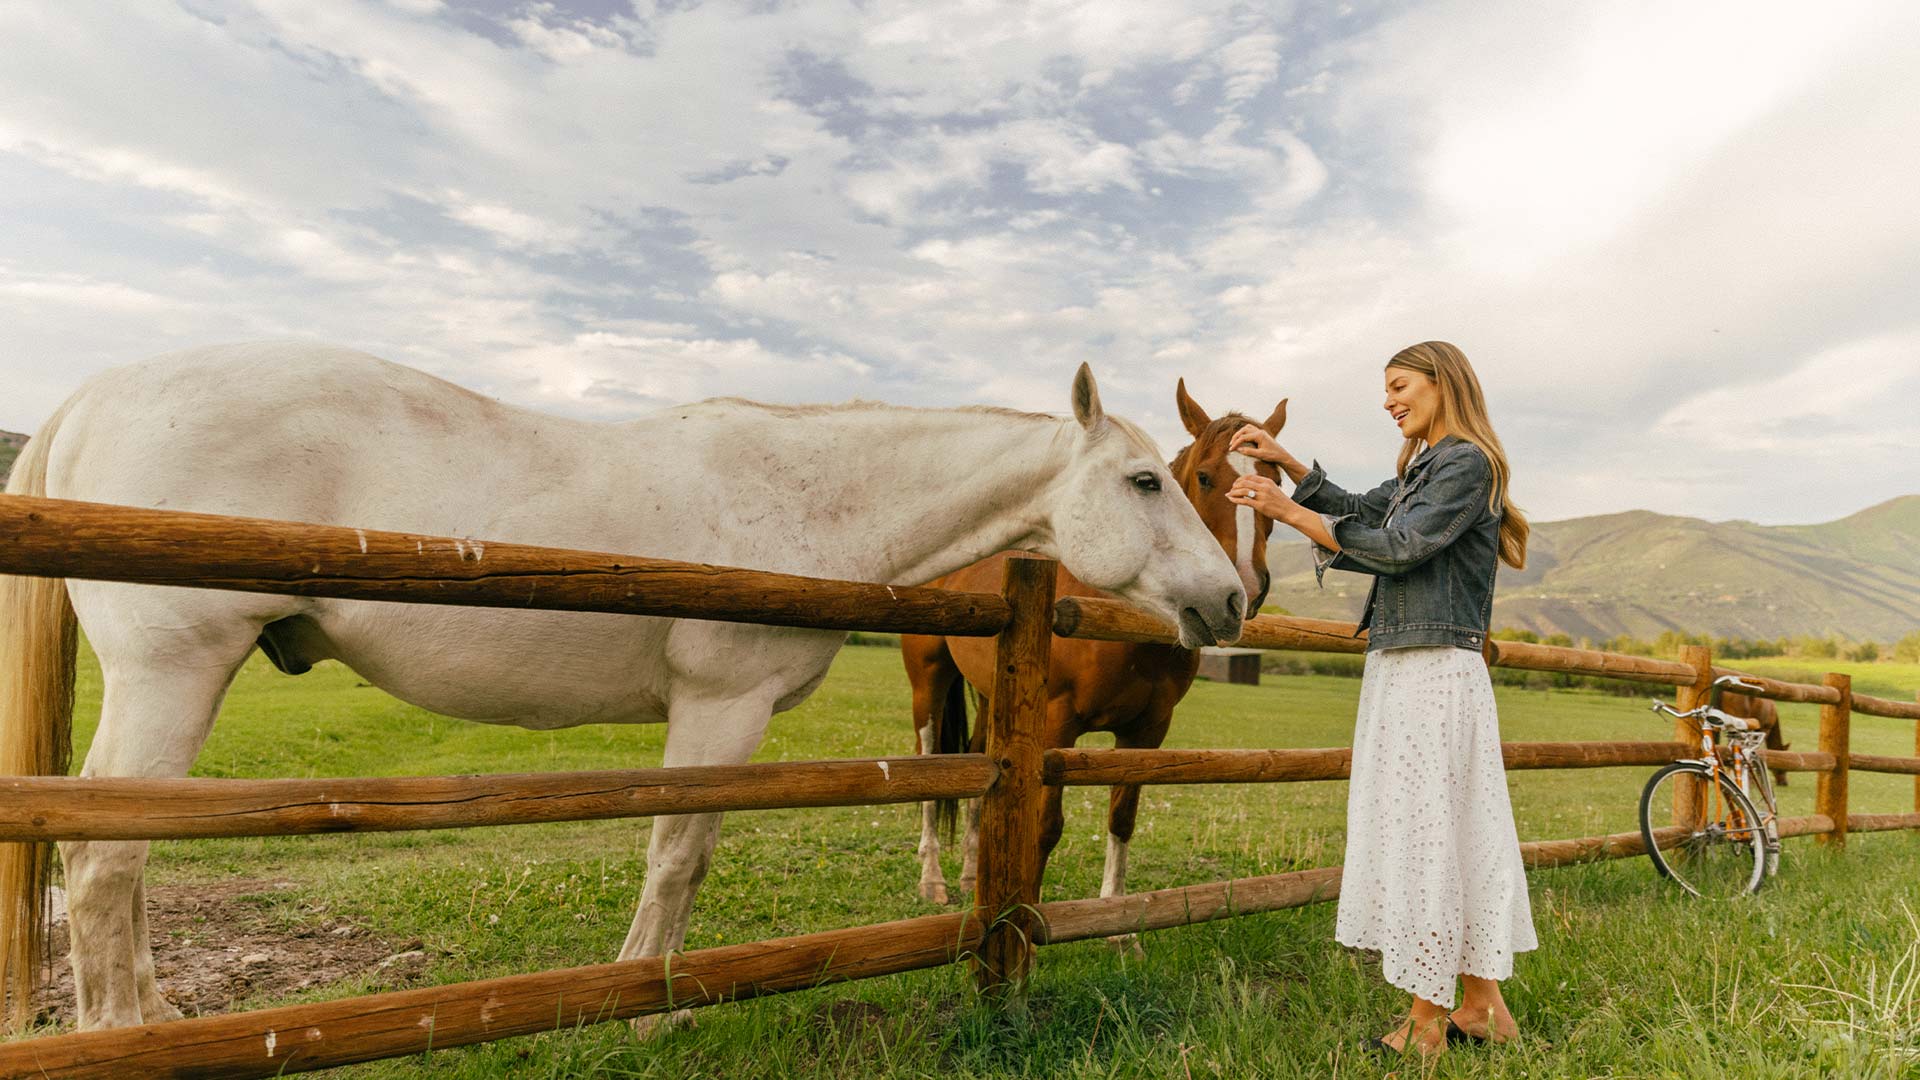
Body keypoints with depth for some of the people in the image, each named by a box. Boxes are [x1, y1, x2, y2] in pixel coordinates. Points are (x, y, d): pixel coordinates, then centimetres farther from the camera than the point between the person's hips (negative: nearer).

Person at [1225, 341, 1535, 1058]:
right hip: (1400, 670, 9)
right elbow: (1357, 511, 21)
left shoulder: (1467, 462, -8)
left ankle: (1426, 1022, 6)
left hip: (1435, 672, -9)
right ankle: (1481, 1006, 23)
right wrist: (1284, 461, 11)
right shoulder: (1424, 469, 20)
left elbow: (1397, 547, -17)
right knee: (1458, 835, 12)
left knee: (1421, 832, -4)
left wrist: (1288, 510, -16)